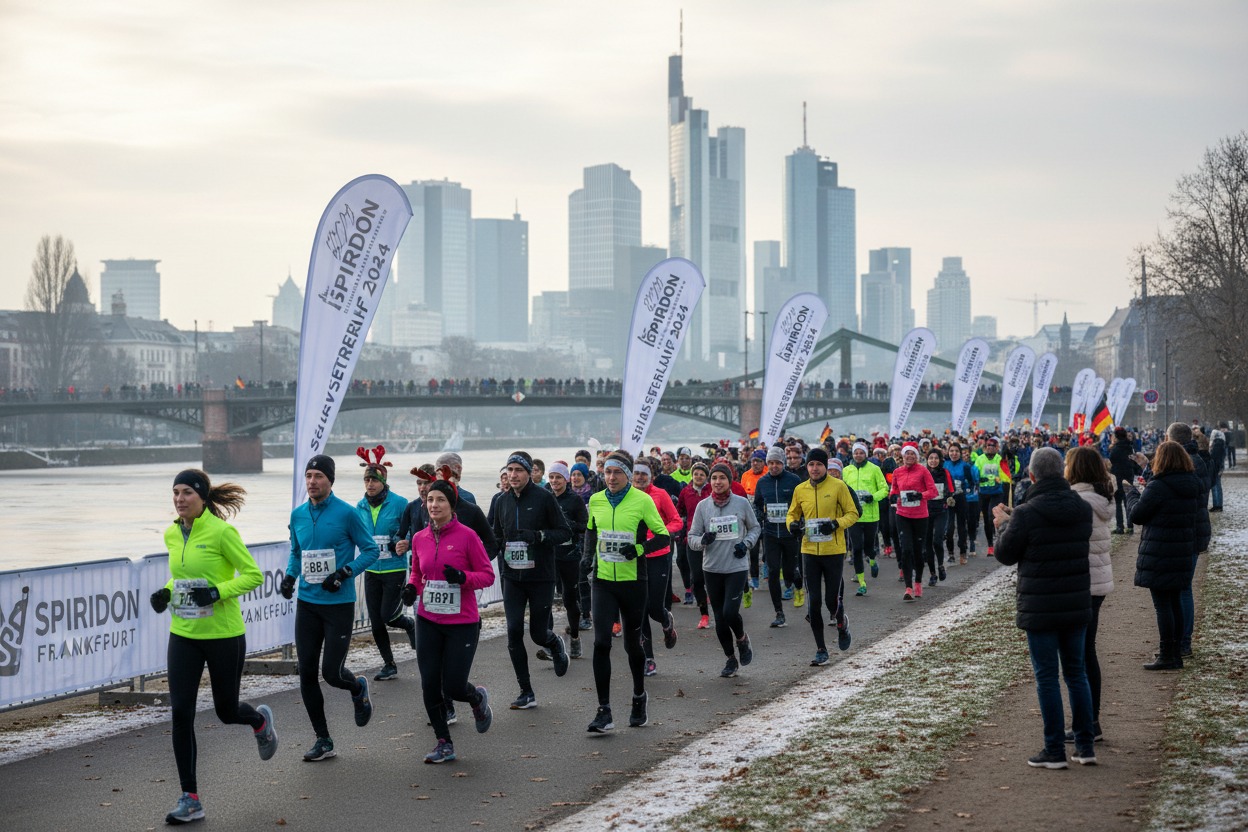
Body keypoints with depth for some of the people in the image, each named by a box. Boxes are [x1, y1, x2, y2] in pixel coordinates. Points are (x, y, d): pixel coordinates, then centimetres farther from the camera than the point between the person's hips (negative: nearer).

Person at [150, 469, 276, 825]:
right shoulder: (172, 535, 5)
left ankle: (260, 720, 48)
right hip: (183, 635, 5)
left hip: (224, 635, -5)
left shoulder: (221, 532, -14)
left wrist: (218, 592, -24)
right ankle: (190, 800, 2)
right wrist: (165, 592, 2)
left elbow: (253, 575, -11)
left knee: (226, 711, 9)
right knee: (181, 713, -5)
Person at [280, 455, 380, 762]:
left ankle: (358, 688, 31)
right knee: (306, 673, 1)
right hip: (307, 603, 5)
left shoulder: (347, 513, -9)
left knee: (332, 672, -7)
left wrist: (345, 572, -16)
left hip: (339, 604, -5)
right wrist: (289, 575, 1)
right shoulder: (298, 515, 7)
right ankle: (323, 740, 13)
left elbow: (371, 550, -3)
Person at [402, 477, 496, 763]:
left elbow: (487, 575, -6)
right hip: (428, 622, 4)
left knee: (453, 687, -4)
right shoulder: (419, 538, 4)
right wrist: (411, 587, -1)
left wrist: (463, 577, -24)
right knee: (430, 686, 0)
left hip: (462, 623, -4)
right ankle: (444, 743, 16)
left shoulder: (467, 536, -9)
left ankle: (478, 698, 32)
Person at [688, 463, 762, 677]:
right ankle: (731, 658, 25)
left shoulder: (742, 503, -2)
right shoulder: (703, 506, 0)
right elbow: (692, 538, 3)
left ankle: (742, 640, 17)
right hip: (712, 569, 2)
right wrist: (703, 540, -19)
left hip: (737, 567, -2)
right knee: (720, 618, 7)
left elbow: (754, 528, 13)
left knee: (730, 612, -16)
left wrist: (746, 543, -6)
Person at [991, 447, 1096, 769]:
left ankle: (1055, 751, 4)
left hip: (1040, 608, -5)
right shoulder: (1083, 509, 1)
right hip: (1076, 605, 5)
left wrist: (1003, 524, 15)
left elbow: (1006, 554, -5)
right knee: (1076, 672, 15)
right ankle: (1085, 746, 18)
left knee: (1047, 676, 1)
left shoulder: (1026, 515, -16)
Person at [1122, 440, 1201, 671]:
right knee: (1174, 600, 16)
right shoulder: (1194, 485, 6)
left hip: (1159, 555, -8)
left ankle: (1167, 656, -2)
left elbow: (1136, 515, -9)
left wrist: (1131, 492, 8)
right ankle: (1176, 650, 22)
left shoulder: (1157, 487, -18)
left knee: (1162, 603, -3)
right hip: (1184, 553, 8)